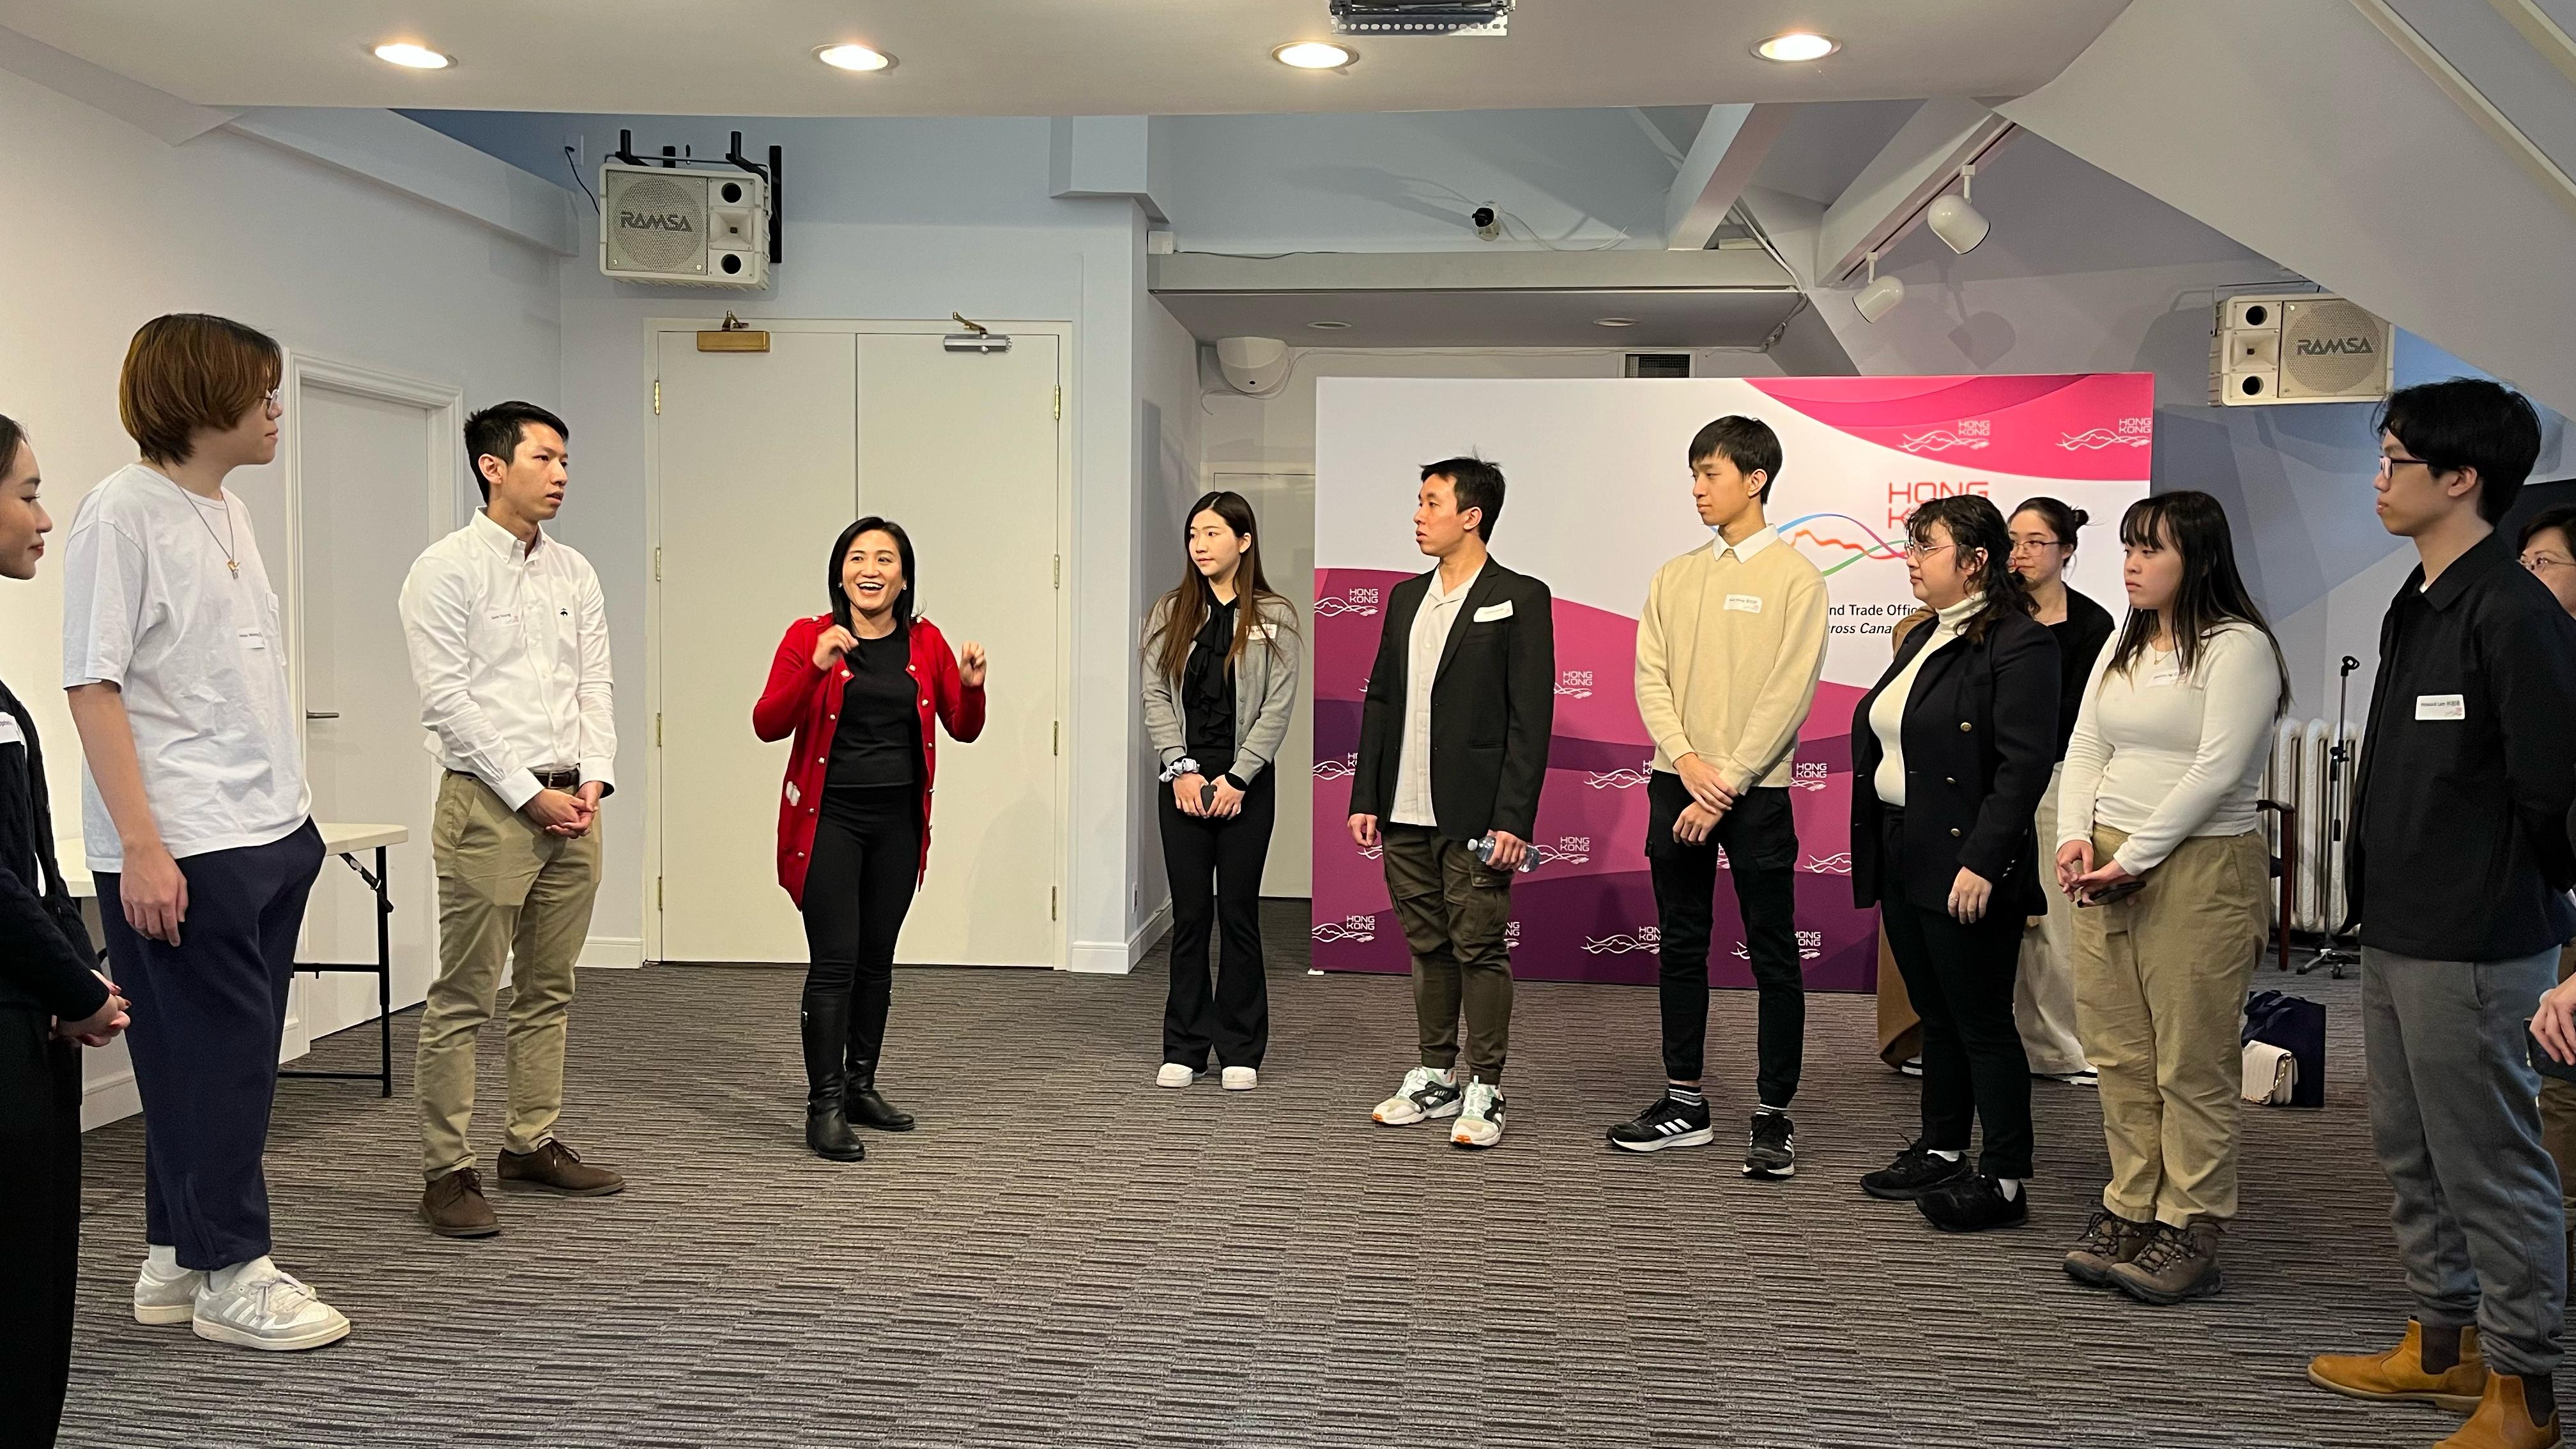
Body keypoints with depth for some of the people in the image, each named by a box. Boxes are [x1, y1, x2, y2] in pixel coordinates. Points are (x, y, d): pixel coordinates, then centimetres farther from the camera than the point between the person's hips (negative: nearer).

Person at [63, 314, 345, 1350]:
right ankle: (229, 1273, 11)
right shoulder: (124, 510, -10)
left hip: (271, 836, 8)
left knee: (233, 1056, 13)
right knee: (214, 1054, -1)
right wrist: (140, 844, -18)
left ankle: (177, 1257, 25)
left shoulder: (228, 510, 13)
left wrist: (292, 813, 15)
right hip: (181, 848, -8)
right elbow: (93, 685, -14)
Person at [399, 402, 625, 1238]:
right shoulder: (447, 570, -5)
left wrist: (594, 780, -2)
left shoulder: (575, 573, 13)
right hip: (489, 802, -6)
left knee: (549, 990, 12)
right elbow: (447, 700, -11)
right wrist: (530, 794, -13)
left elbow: (596, 683, 12)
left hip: (572, 804, 6)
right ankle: (447, 1171, 5)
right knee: (464, 1000, -2)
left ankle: (532, 1145, 23)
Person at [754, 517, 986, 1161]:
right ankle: (824, 1106, -3)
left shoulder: (925, 642, 5)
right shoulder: (809, 637, -5)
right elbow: (768, 725, -14)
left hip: (898, 820, 4)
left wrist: (972, 687, -13)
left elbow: (964, 730, 7)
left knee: (877, 957, 13)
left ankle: (861, 1085, 26)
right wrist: (816, 667, -28)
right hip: (829, 817, -4)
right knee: (835, 959, -10)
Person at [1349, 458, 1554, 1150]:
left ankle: (1483, 1091, 11)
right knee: (1428, 948, 14)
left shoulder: (1519, 599, -6)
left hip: (1474, 816, -6)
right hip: (1406, 813, 6)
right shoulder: (1406, 598, 14)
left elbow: (1532, 717, -10)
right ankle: (1435, 1078, 24)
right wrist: (1366, 799, 8)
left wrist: (1513, 820, -16)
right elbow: (1380, 700, 15)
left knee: (1480, 951, 1)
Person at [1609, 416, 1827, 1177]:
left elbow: (1788, 694, -10)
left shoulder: (1793, 577, -5)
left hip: (1754, 792, -5)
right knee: (1680, 945, 11)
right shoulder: (1674, 577, 10)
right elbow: (1650, 677, 5)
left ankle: (1773, 1115, 11)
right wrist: (1685, 761, -11)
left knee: (1773, 953, 2)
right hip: (1678, 784, 5)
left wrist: (1726, 783, -15)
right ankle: (1685, 1102, 21)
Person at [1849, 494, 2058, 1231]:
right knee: (1936, 1015, 17)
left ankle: (2005, 1181, 10)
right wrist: (1874, 854, 14)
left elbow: (2024, 764, -19)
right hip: (1903, 860, 9)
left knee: (1982, 1020, 0)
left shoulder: (2018, 644, -13)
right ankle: (1941, 1153, 29)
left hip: (1965, 870, -9)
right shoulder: (1923, 640, 15)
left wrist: (1981, 864, -23)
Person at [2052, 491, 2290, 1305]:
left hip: (2200, 870, -7)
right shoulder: (2122, 647, 16)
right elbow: (2085, 751, 13)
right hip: (2107, 867, 7)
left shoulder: (2238, 647, -8)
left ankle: (2192, 1232, 7)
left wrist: (2132, 860, -15)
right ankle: (2131, 1211, 18)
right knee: (2120, 1055, 9)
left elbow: (2215, 774, -15)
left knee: (2192, 1063, -2)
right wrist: (2075, 838, -3)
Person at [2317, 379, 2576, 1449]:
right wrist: (2384, 894, 12)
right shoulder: (2414, 608, 11)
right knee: (2410, 1155, 19)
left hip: (2474, 946, -9)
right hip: (2396, 932, 9)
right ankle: (2444, 1343, 34)